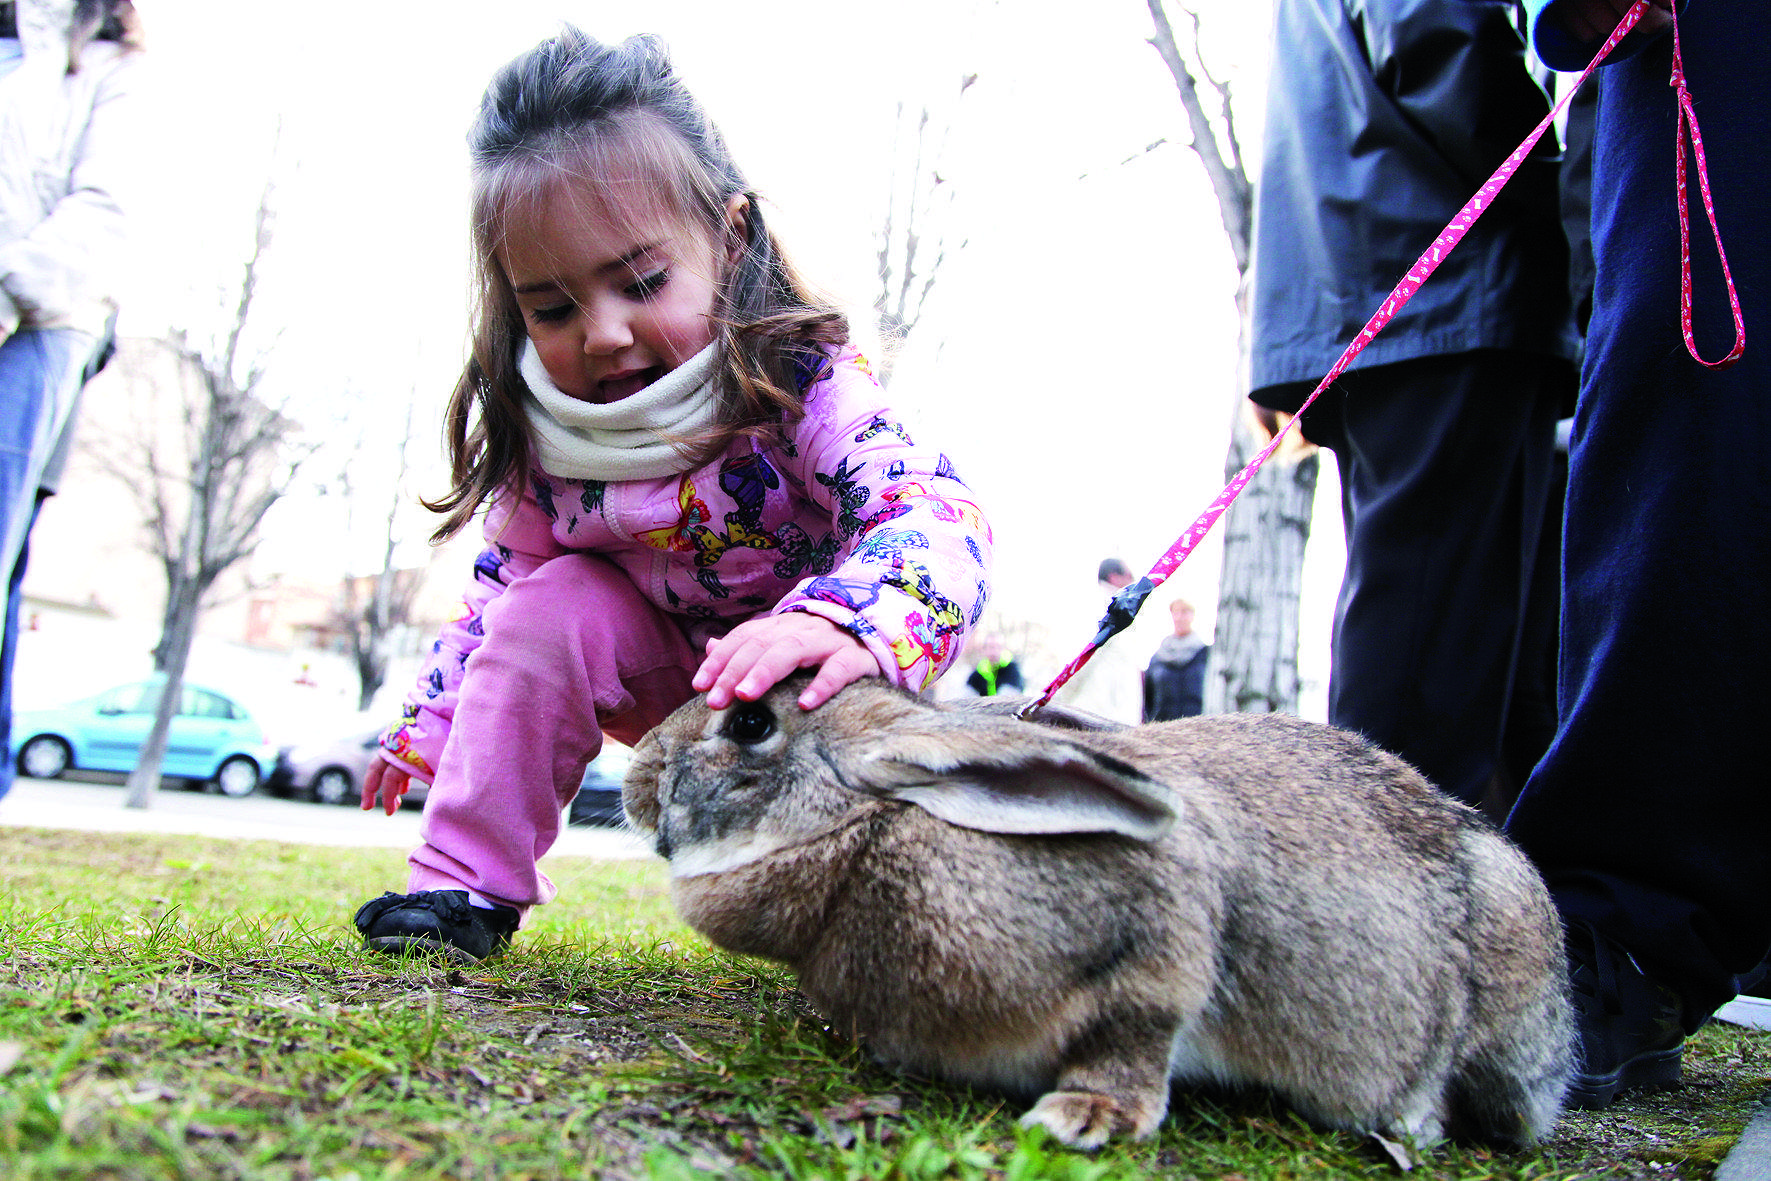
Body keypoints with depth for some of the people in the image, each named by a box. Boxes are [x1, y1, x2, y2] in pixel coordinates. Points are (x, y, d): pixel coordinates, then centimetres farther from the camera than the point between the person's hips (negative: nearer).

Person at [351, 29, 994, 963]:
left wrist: (845, 621, -64)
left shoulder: (800, 384, -27)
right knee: (557, 599, -21)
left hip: (797, 678, -3)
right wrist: (430, 720, 3)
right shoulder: (538, 443, -13)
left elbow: (935, 510, -43)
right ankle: (467, 884, -13)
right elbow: (498, 586, 5)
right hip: (669, 678, 4)